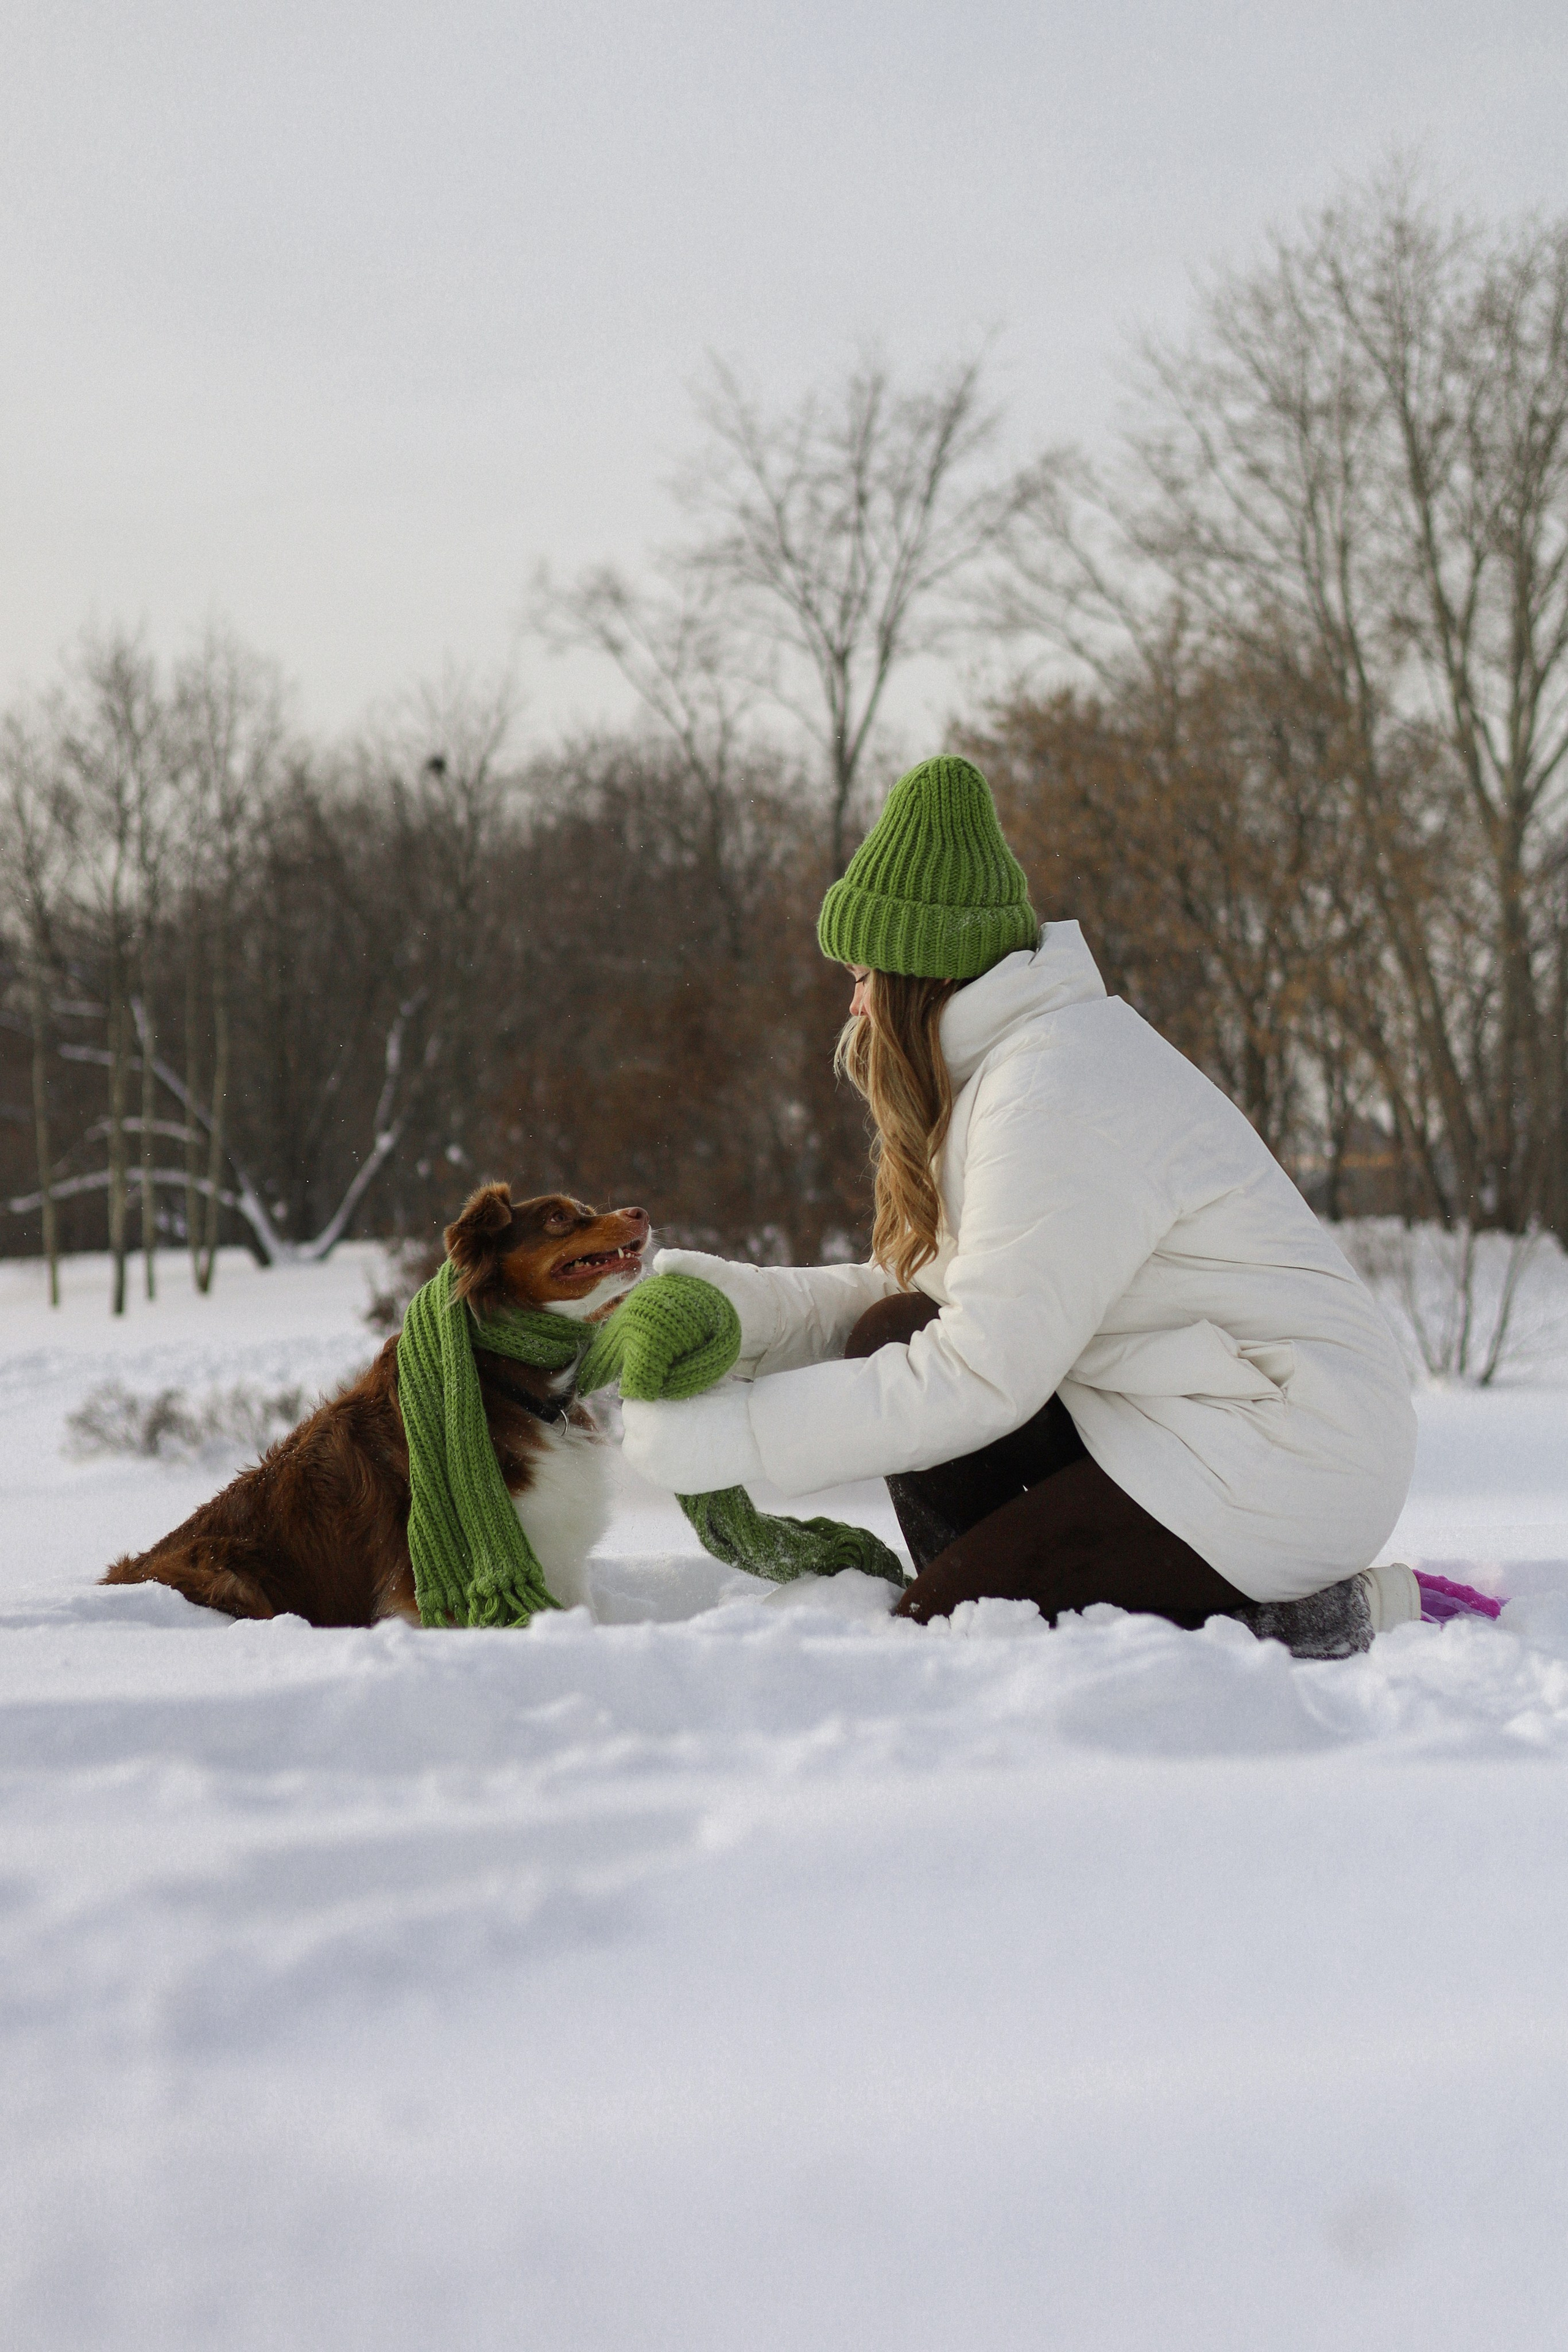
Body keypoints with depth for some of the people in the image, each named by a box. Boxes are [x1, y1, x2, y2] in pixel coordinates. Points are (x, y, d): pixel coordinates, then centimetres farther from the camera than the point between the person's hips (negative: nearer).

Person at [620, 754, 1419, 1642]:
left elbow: (982, 1376, -23)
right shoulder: (1010, 1060, 11)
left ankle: (1328, 1622, -9)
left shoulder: (1056, 1102, -21)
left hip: (1284, 1465, -10)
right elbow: (931, 1291, 10)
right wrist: (750, 1303, -4)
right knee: (891, 1337, 2)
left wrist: (731, 1435, -20)